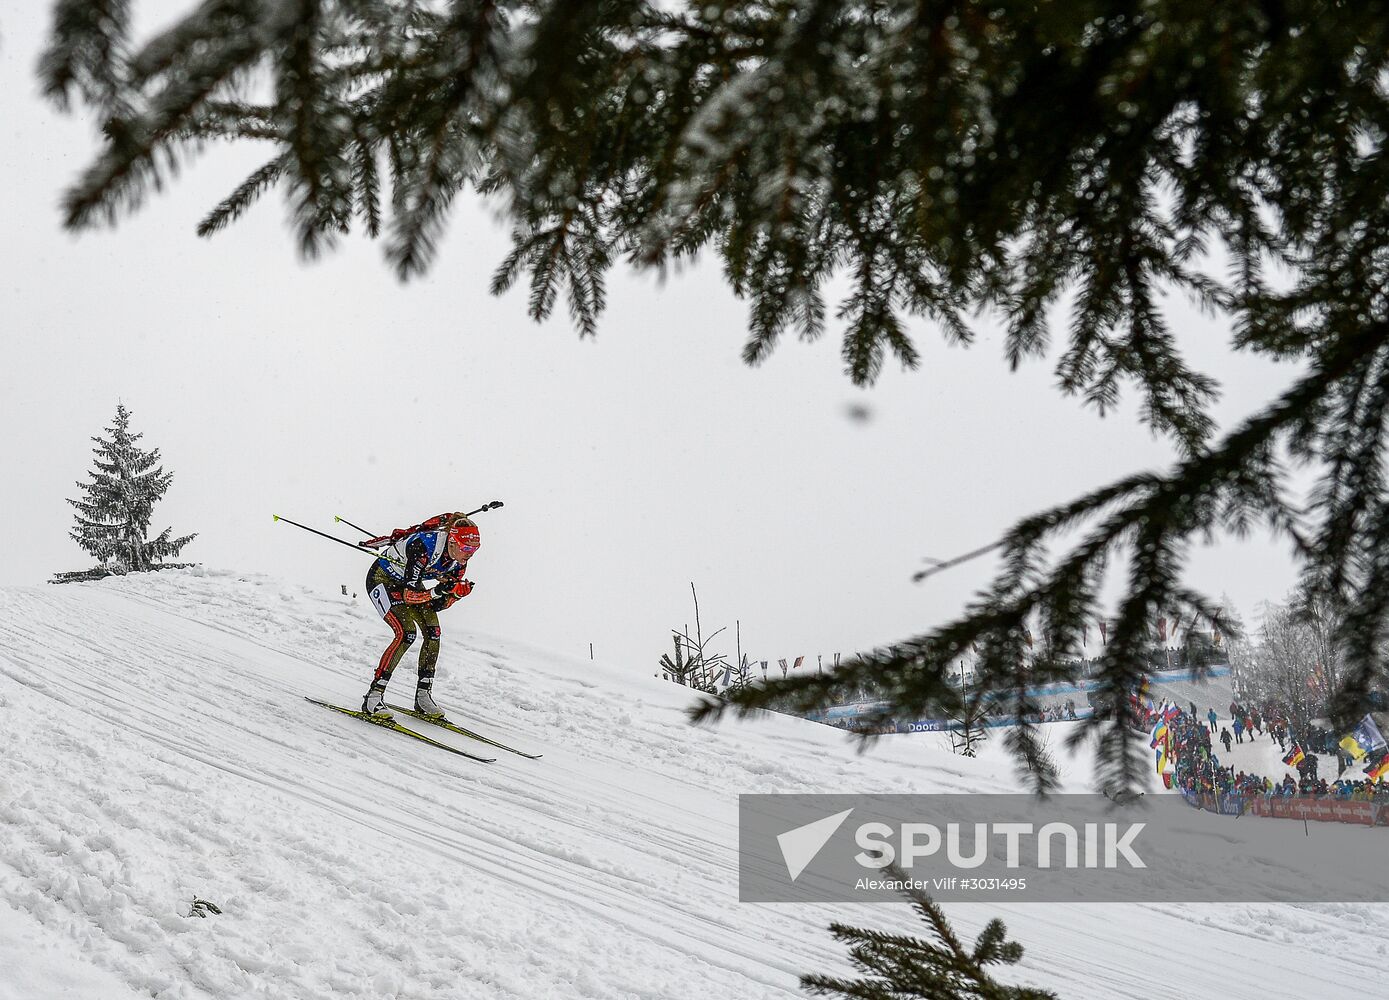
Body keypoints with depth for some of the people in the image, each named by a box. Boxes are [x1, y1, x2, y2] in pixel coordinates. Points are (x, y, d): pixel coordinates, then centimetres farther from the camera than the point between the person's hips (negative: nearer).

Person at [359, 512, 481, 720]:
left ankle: (423, 696, 0)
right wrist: (438, 590, -50)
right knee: (406, 632, -24)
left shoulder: (459, 562, -13)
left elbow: (441, 604, -6)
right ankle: (373, 697, -20)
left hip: (410, 582, 7)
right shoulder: (424, 546, -35)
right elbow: (408, 594, -36)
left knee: (433, 632, -10)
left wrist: (457, 593, -27)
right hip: (383, 580, -7)